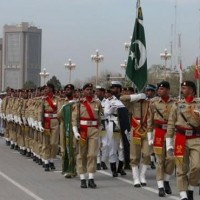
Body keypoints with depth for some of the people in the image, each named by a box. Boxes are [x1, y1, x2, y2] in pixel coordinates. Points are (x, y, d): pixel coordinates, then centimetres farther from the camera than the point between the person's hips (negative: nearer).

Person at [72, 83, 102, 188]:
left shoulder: (97, 103, 7)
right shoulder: (79, 103, 1)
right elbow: (74, 118, -4)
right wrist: (75, 131, -14)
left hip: (94, 131, 1)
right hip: (82, 131, -1)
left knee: (92, 154, -5)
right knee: (82, 155, 4)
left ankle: (91, 179, -2)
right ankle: (82, 179, 8)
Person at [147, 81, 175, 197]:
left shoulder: (175, 103, 1)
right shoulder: (153, 102, 1)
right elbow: (150, 120, 4)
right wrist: (150, 136, 2)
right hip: (158, 133, -1)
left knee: (171, 158, -7)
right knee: (160, 160, 0)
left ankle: (166, 181, 16)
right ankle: (161, 187, 2)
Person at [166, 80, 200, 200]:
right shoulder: (177, 105, 8)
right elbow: (171, 125, 8)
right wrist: (169, 143, 4)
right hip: (181, 140, 1)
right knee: (182, 169, 0)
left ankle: (190, 189, 9)